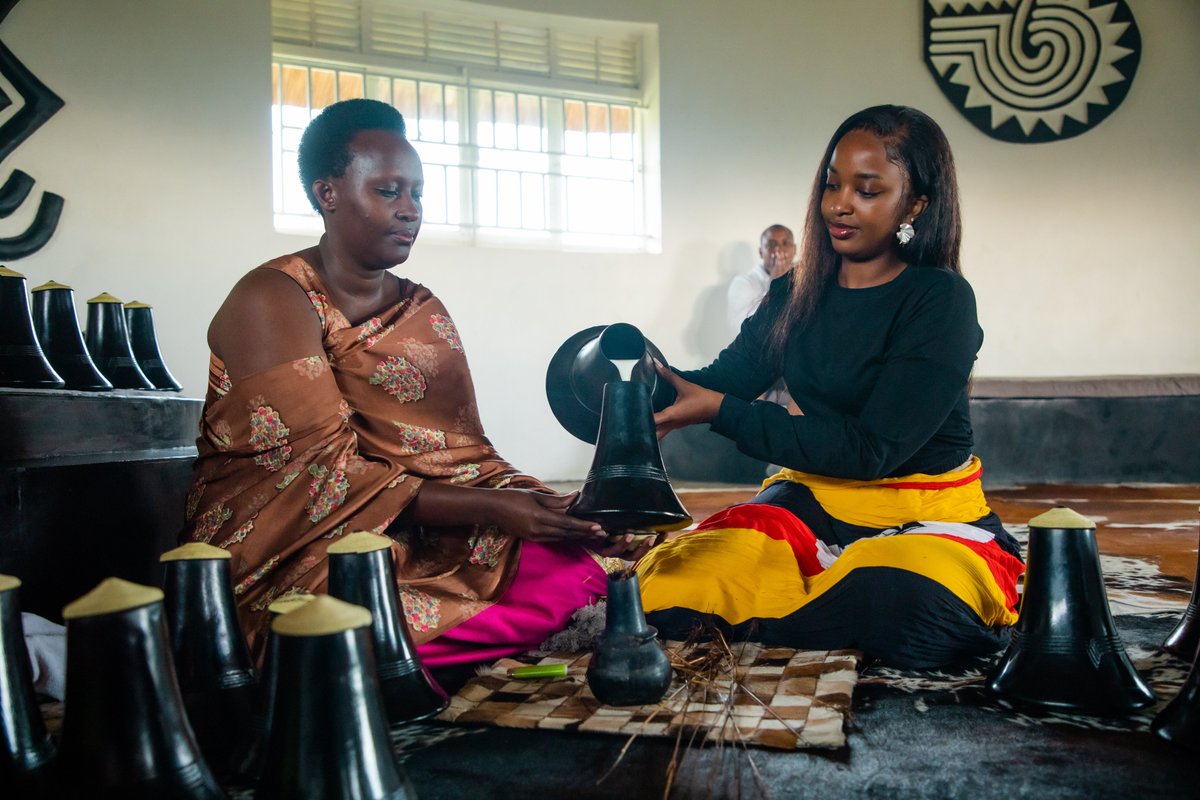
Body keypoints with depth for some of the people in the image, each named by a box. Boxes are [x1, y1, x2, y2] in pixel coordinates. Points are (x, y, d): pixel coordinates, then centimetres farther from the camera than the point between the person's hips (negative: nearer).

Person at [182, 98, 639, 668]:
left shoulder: (425, 311, 14)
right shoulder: (272, 301, -9)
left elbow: (464, 451, 6)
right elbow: (324, 476, -17)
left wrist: (544, 507, -13)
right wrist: (490, 508, -21)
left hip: (423, 540, 6)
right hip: (299, 553, -5)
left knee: (578, 571, -20)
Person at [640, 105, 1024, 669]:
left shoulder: (940, 302, -12)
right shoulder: (797, 294, 7)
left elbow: (873, 447, -19)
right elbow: (729, 377, 3)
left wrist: (720, 410, -27)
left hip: (921, 515, -3)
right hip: (814, 500, 4)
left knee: (915, 604, -39)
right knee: (671, 588, -21)